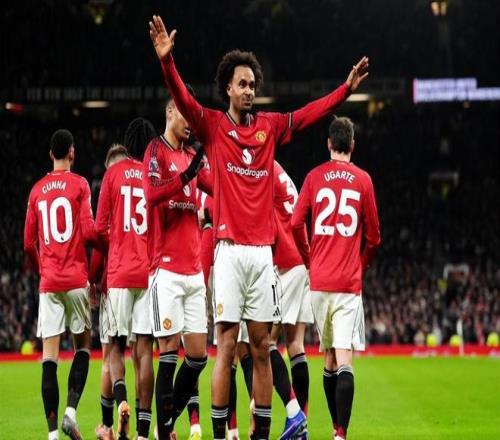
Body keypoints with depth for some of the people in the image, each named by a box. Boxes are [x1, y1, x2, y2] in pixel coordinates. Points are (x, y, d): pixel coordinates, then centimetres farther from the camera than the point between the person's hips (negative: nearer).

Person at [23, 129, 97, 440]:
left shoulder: (37, 190, 9)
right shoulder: (79, 184, -2)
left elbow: (29, 244, 11)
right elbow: (89, 231, -11)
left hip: (48, 282, 3)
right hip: (76, 279, -3)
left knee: (49, 353, -1)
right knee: (83, 344, 10)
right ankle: (71, 411, -8)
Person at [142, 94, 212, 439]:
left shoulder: (192, 155, 18)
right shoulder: (157, 150, -3)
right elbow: (151, 192, -20)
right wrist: (186, 175, -29)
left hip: (194, 271, 7)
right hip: (167, 269, -7)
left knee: (198, 355, 7)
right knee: (169, 353, -8)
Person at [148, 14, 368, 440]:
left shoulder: (269, 126, 13)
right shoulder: (213, 125, 2)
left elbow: (310, 114, 20)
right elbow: (183, 99, -12)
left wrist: (347, 87, 15)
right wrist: (166, 60, -27)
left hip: (263, 251, 4)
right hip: (230, 250, -4)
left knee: (261, 347, 6)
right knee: (226, 346, -6)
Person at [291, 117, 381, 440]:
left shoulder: (314, 177, 4)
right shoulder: (363, 180, 2)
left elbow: (295, 224, 0)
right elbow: (373, 237, 5)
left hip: (319, 280, 2)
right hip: (349, 281, -2)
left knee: (329, 358, 14)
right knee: (344, 359, -8)